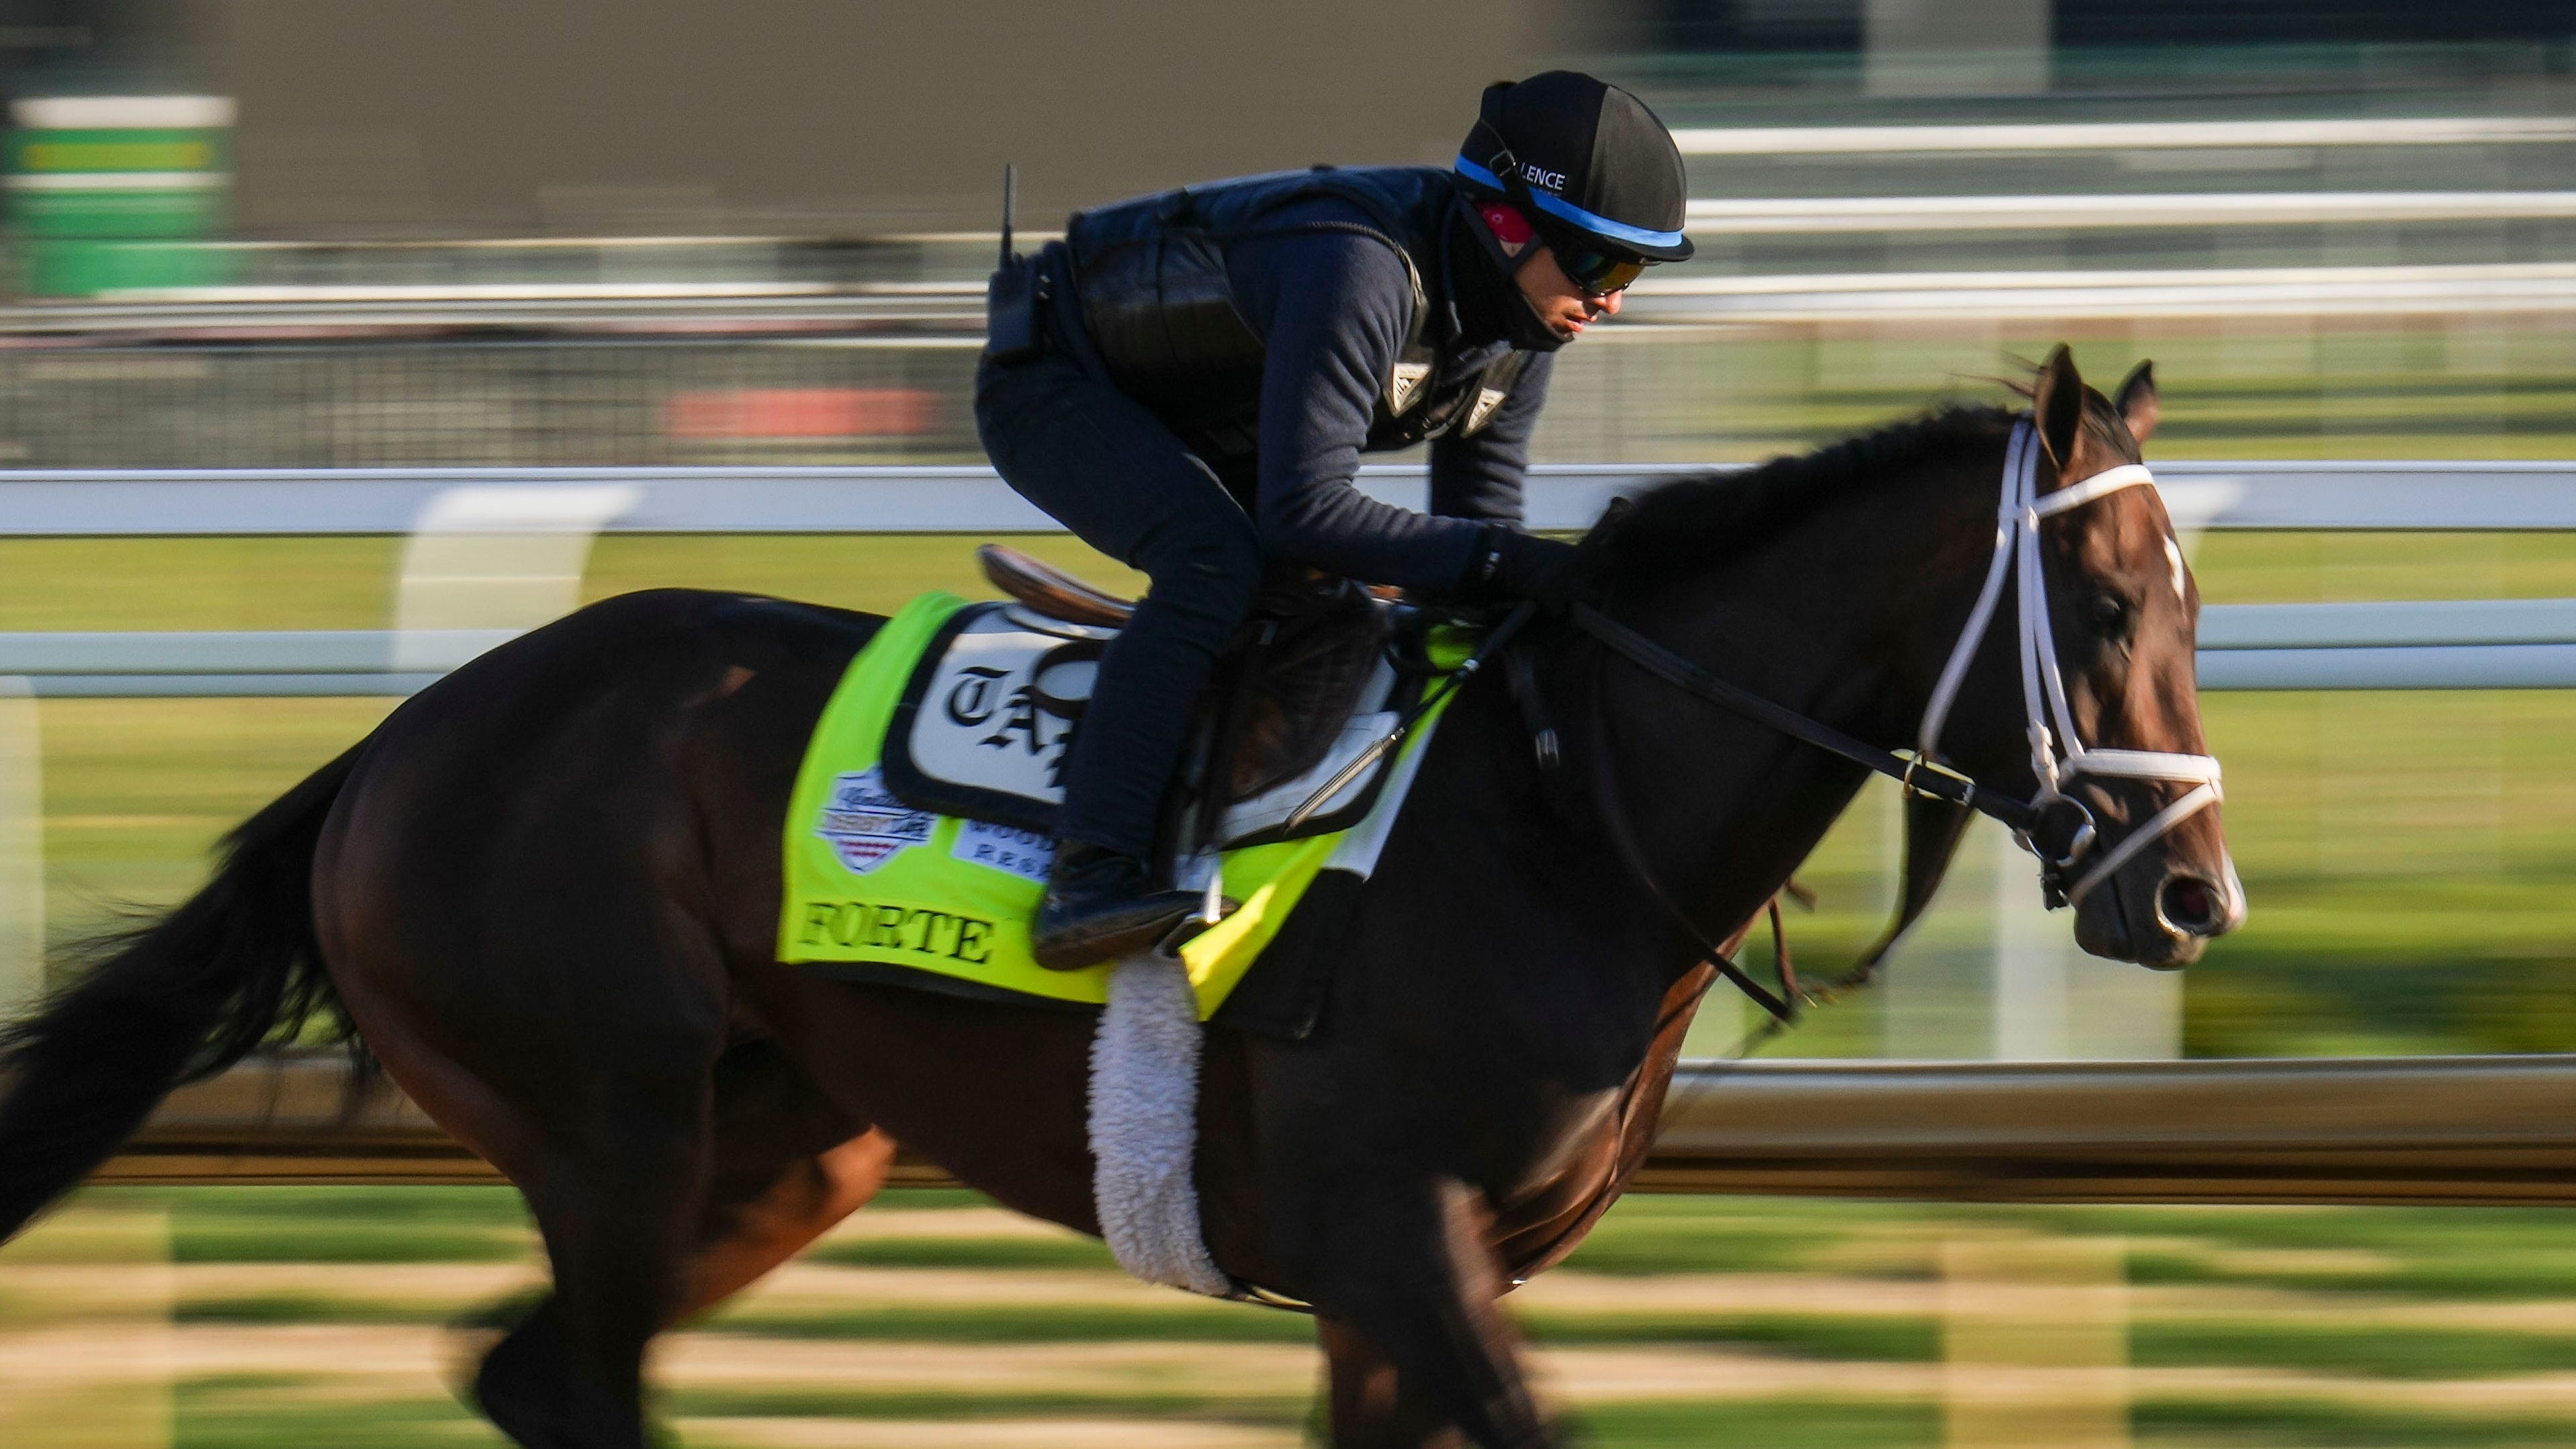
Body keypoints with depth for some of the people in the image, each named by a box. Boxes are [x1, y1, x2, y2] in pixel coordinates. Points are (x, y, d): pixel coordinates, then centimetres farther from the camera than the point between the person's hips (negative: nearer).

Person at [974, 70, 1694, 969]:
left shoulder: (1526, 320, -9)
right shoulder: (1362, 271, -38)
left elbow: (1476, 518, 0)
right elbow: (1303, 514, -41)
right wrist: (1515, 565, -42)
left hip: (1200, 434, 10)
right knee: (1216, 563, -32)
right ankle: (1089, 877, -36)